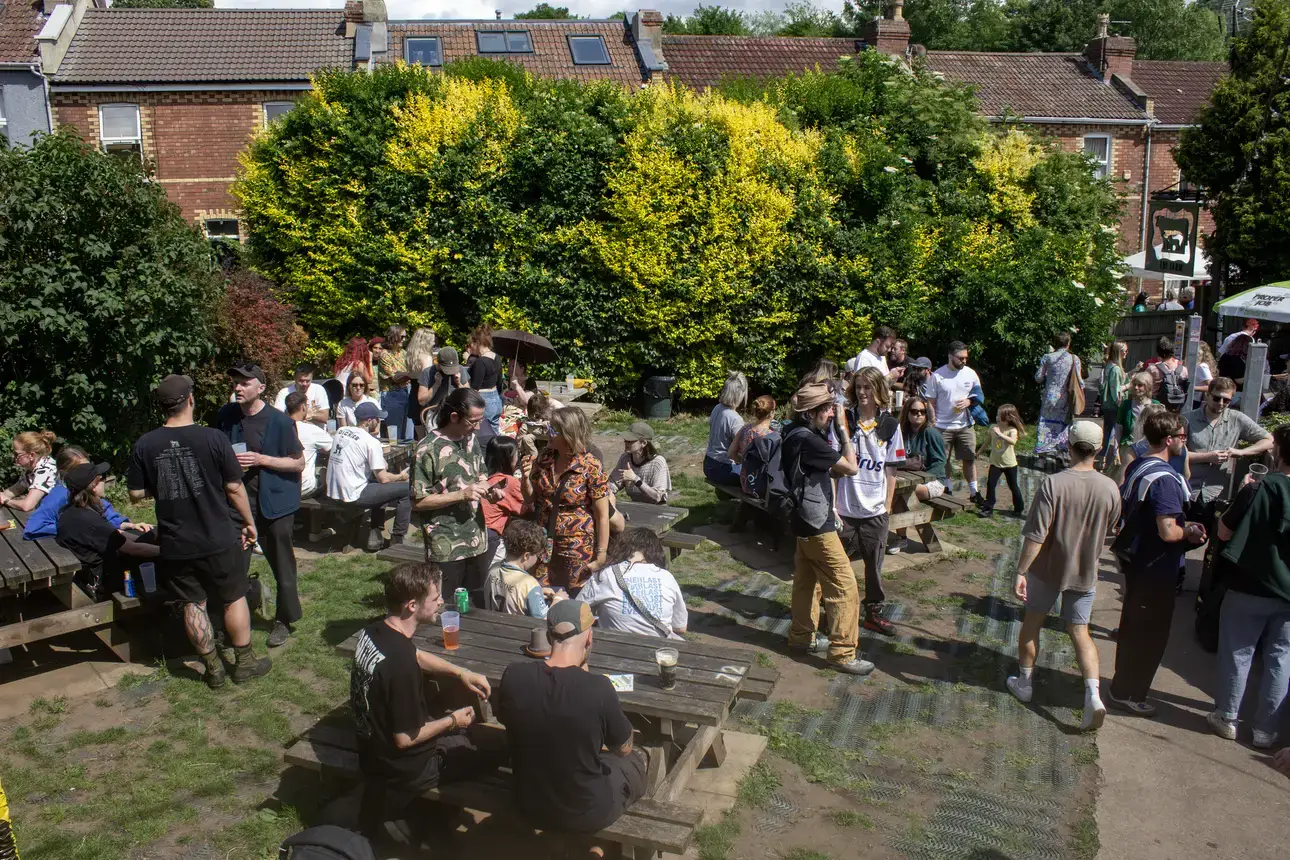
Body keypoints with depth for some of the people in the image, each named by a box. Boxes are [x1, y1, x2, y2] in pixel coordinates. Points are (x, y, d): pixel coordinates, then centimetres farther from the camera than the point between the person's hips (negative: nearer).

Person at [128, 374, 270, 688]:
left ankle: (213, 669, 23)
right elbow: (234, 488, -9)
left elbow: (136, 493, 1)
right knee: (234, 599, 15)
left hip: (175, 544, 2)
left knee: (193, 605, 13)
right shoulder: (213, 439, -14)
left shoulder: (144, 445, -6)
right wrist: (249, 522, 4)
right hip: (218, 540, -2)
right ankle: (245, 662, 25)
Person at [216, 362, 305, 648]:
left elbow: (299, 463, -8)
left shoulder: (280, 422, -13)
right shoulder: (226, 415, 0)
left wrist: (260, 459, -19)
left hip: (274, 501, -3)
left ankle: (284, 621, 25)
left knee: (281, 565, 8)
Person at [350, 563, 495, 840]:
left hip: (373, 743, 8)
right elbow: (405, 739, -27)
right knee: (491, 753, 9)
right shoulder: (400, 664, -36)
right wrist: (452, 721, -11)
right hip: (401, 768, -8)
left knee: (468, 730, 25)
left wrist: (462, 673, 2)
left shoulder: (374, 630, -9)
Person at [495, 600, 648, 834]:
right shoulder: (597, 688, -28)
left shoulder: (513, 676, -18)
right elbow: (624, 748, -10)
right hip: (587, 815, -3)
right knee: (637, 760, 25)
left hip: (529, 807, 4)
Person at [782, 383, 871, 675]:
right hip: (817, 526, -10)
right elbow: (851, 467, -22)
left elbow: (832, 469, 17)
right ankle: (842, 653, 2)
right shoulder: (806, 440, -24)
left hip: (806, 522, 10)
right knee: (845, 588, -4)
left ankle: (802, 636, 34)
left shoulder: (800, 435, 8)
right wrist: (843, 428, -15)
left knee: (806, 580, 21)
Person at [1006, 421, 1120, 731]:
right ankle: (1093, 694, -4)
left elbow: (1036, 535, -23)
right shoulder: (1110, 488, -10)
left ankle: (1025, 683, 29)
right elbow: (1109, 531, 6)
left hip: (1047, 568, -3)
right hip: (1085, 572, 3)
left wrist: (1020, 571, -16)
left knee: (1032, 623, 17)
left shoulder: (1053, 484, -22)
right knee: (1080, 632, 12)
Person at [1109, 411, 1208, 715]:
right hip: (1156, 568, -9)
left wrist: (1184, 525, 13)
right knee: (1151, 634, 6)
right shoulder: (1165, 479, -25)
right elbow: (1168, 532, -30)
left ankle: (1123, 686, 36)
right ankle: (1128, 694, 17)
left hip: (1135, 560, 9)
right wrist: (1190, 532, -8)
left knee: (1133, 626, 22)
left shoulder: (1136, 467, 4)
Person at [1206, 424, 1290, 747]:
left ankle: (1226, 717, 23)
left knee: (1237, 653, 12)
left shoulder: (1261, 488, -17)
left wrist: (1244, 496, 0)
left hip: (1249, 589, -3)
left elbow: (1223, 532, -11)